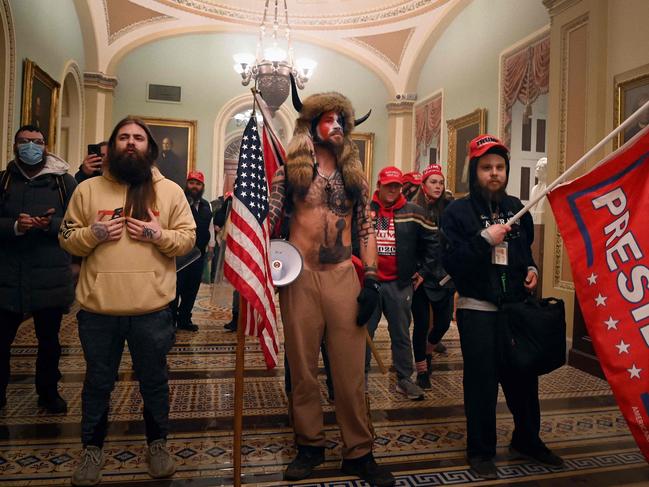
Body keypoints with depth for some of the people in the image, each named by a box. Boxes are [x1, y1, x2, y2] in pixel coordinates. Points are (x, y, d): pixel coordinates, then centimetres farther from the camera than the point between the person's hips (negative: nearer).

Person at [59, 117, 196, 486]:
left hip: (152, 308, -1)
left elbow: (188, 238, 2)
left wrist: (159, 235, -15)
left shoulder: (170, 191, 4)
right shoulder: (88, 189, 7)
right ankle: (93, 448, 37)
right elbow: (67, 238, 8)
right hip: (98, 308, 1)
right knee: (98, 382, 17)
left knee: (154, 380, 14)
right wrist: (93, 233, -11)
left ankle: (158, 443, 34)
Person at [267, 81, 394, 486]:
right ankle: (310, 445, 25)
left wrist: (371, 280, 0)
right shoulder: (290, 170, 6)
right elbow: (268, 218, 1)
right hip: (300, 274, -1)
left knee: (351, 368, 3)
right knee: (303, 366, 8)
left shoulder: (354, 175, 12)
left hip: (344, 276, 2)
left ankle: (359, 453, 18)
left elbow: (367, 229, 9)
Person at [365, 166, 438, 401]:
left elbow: (432, 242, 8)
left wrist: (424, 271, 6)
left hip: (400, 284, 0)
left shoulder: (413, 212, 2)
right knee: (364, 332, 9)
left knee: (401, 334, 10)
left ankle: (404, 379, 23)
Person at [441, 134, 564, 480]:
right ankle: (481, 451, 20)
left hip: (517, 307, 5)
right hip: (477, 310, -5)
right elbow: (450, 262, -17)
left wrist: (531, 269, 7)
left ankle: (527, 440, 37)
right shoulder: (458, 212, -7)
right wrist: (485, 239, -22)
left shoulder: (516, 208, 11)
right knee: (482, 382, 1)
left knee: (524, 377, 13)